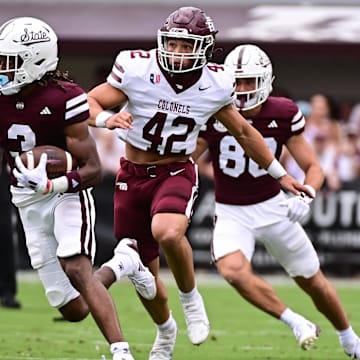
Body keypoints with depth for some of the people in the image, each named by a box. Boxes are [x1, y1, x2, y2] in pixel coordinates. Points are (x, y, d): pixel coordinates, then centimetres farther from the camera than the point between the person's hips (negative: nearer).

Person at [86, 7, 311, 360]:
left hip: (177, 173, -1)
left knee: (168, 233, -35)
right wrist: (108, 118, -32)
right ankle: (165, 330, 41)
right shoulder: (137, 70, -14)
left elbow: (244, 132, 10)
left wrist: (280, 174, 18)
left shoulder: (215, 85, -7)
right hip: (133, 174, 1)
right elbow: (88, 104, -8)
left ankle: (190, 297, -7)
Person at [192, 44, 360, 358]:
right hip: (231, 214, -1)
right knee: (233, 270, -30)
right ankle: (296, 323, -15)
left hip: (272, 206, 1)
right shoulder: (214, 114, -14)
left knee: (312, 280, 11)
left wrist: (305, 197, -27)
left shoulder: (283, 115, -12)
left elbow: (313, 168, -7)